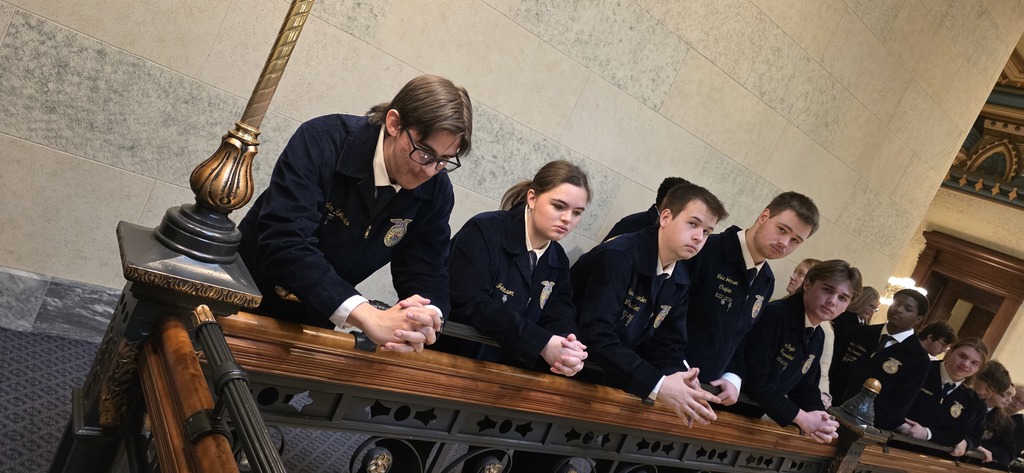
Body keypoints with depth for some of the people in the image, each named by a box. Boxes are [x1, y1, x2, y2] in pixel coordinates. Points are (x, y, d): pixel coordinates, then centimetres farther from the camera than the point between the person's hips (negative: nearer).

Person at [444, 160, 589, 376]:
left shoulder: (558, 261, 9)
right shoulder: (484, 231, -12)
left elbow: (559, 318, 2)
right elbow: (468, 304, -22)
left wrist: (568, 351, -21)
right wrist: (541, 344, -25)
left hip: (503, 369, 6)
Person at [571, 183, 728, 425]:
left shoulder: (680, 281, 4)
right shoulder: (618, 256, -20)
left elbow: (667, 344, 5)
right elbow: (596, 335, -28)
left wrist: (681, 379, -16)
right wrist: (657, 384, -30)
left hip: (613, 377, 7)